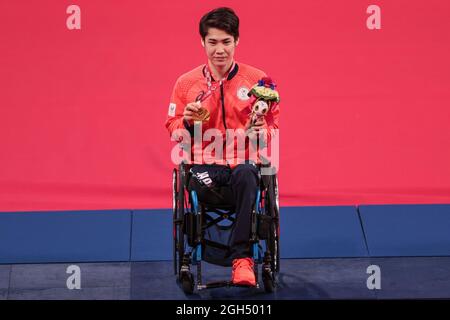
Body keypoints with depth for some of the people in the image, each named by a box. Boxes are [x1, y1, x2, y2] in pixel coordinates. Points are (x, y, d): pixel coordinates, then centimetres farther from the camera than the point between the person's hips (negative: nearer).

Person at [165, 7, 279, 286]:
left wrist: (262, 129, -11)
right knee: (200, 186, -37)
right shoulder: (187, 83, 9)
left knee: (245, 175, -38)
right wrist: (188, 122, -9)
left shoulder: (257, 79, 7)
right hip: (205, 161, 1)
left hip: (243, 159, 0)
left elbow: (274, 121, 12)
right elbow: (173, 128, 14)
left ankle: (242, 258, -35)